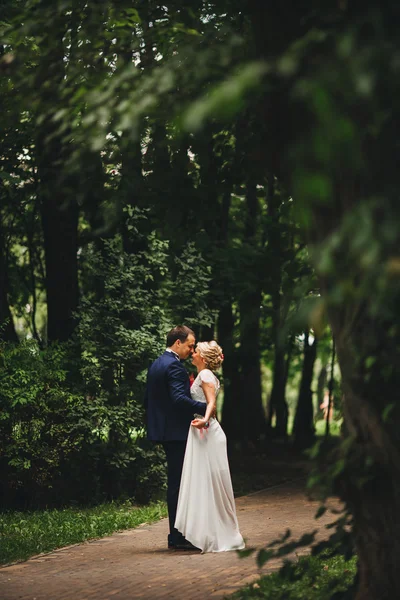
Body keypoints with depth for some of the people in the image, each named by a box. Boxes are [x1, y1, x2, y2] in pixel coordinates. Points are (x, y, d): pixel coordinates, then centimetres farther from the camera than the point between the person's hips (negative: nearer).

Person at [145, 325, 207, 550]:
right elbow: (179, 398, -27)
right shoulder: (174, 366, -15)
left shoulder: (156, 364, 16)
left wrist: (155, 423, 24)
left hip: (164, 430, 10)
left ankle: (177, 534, 17)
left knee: (175, 483, 13)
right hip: (177, 432, -10)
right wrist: (205, 407, -24)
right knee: (179, 483, -7)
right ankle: (179, 536, -5)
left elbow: (148, 399, 20)